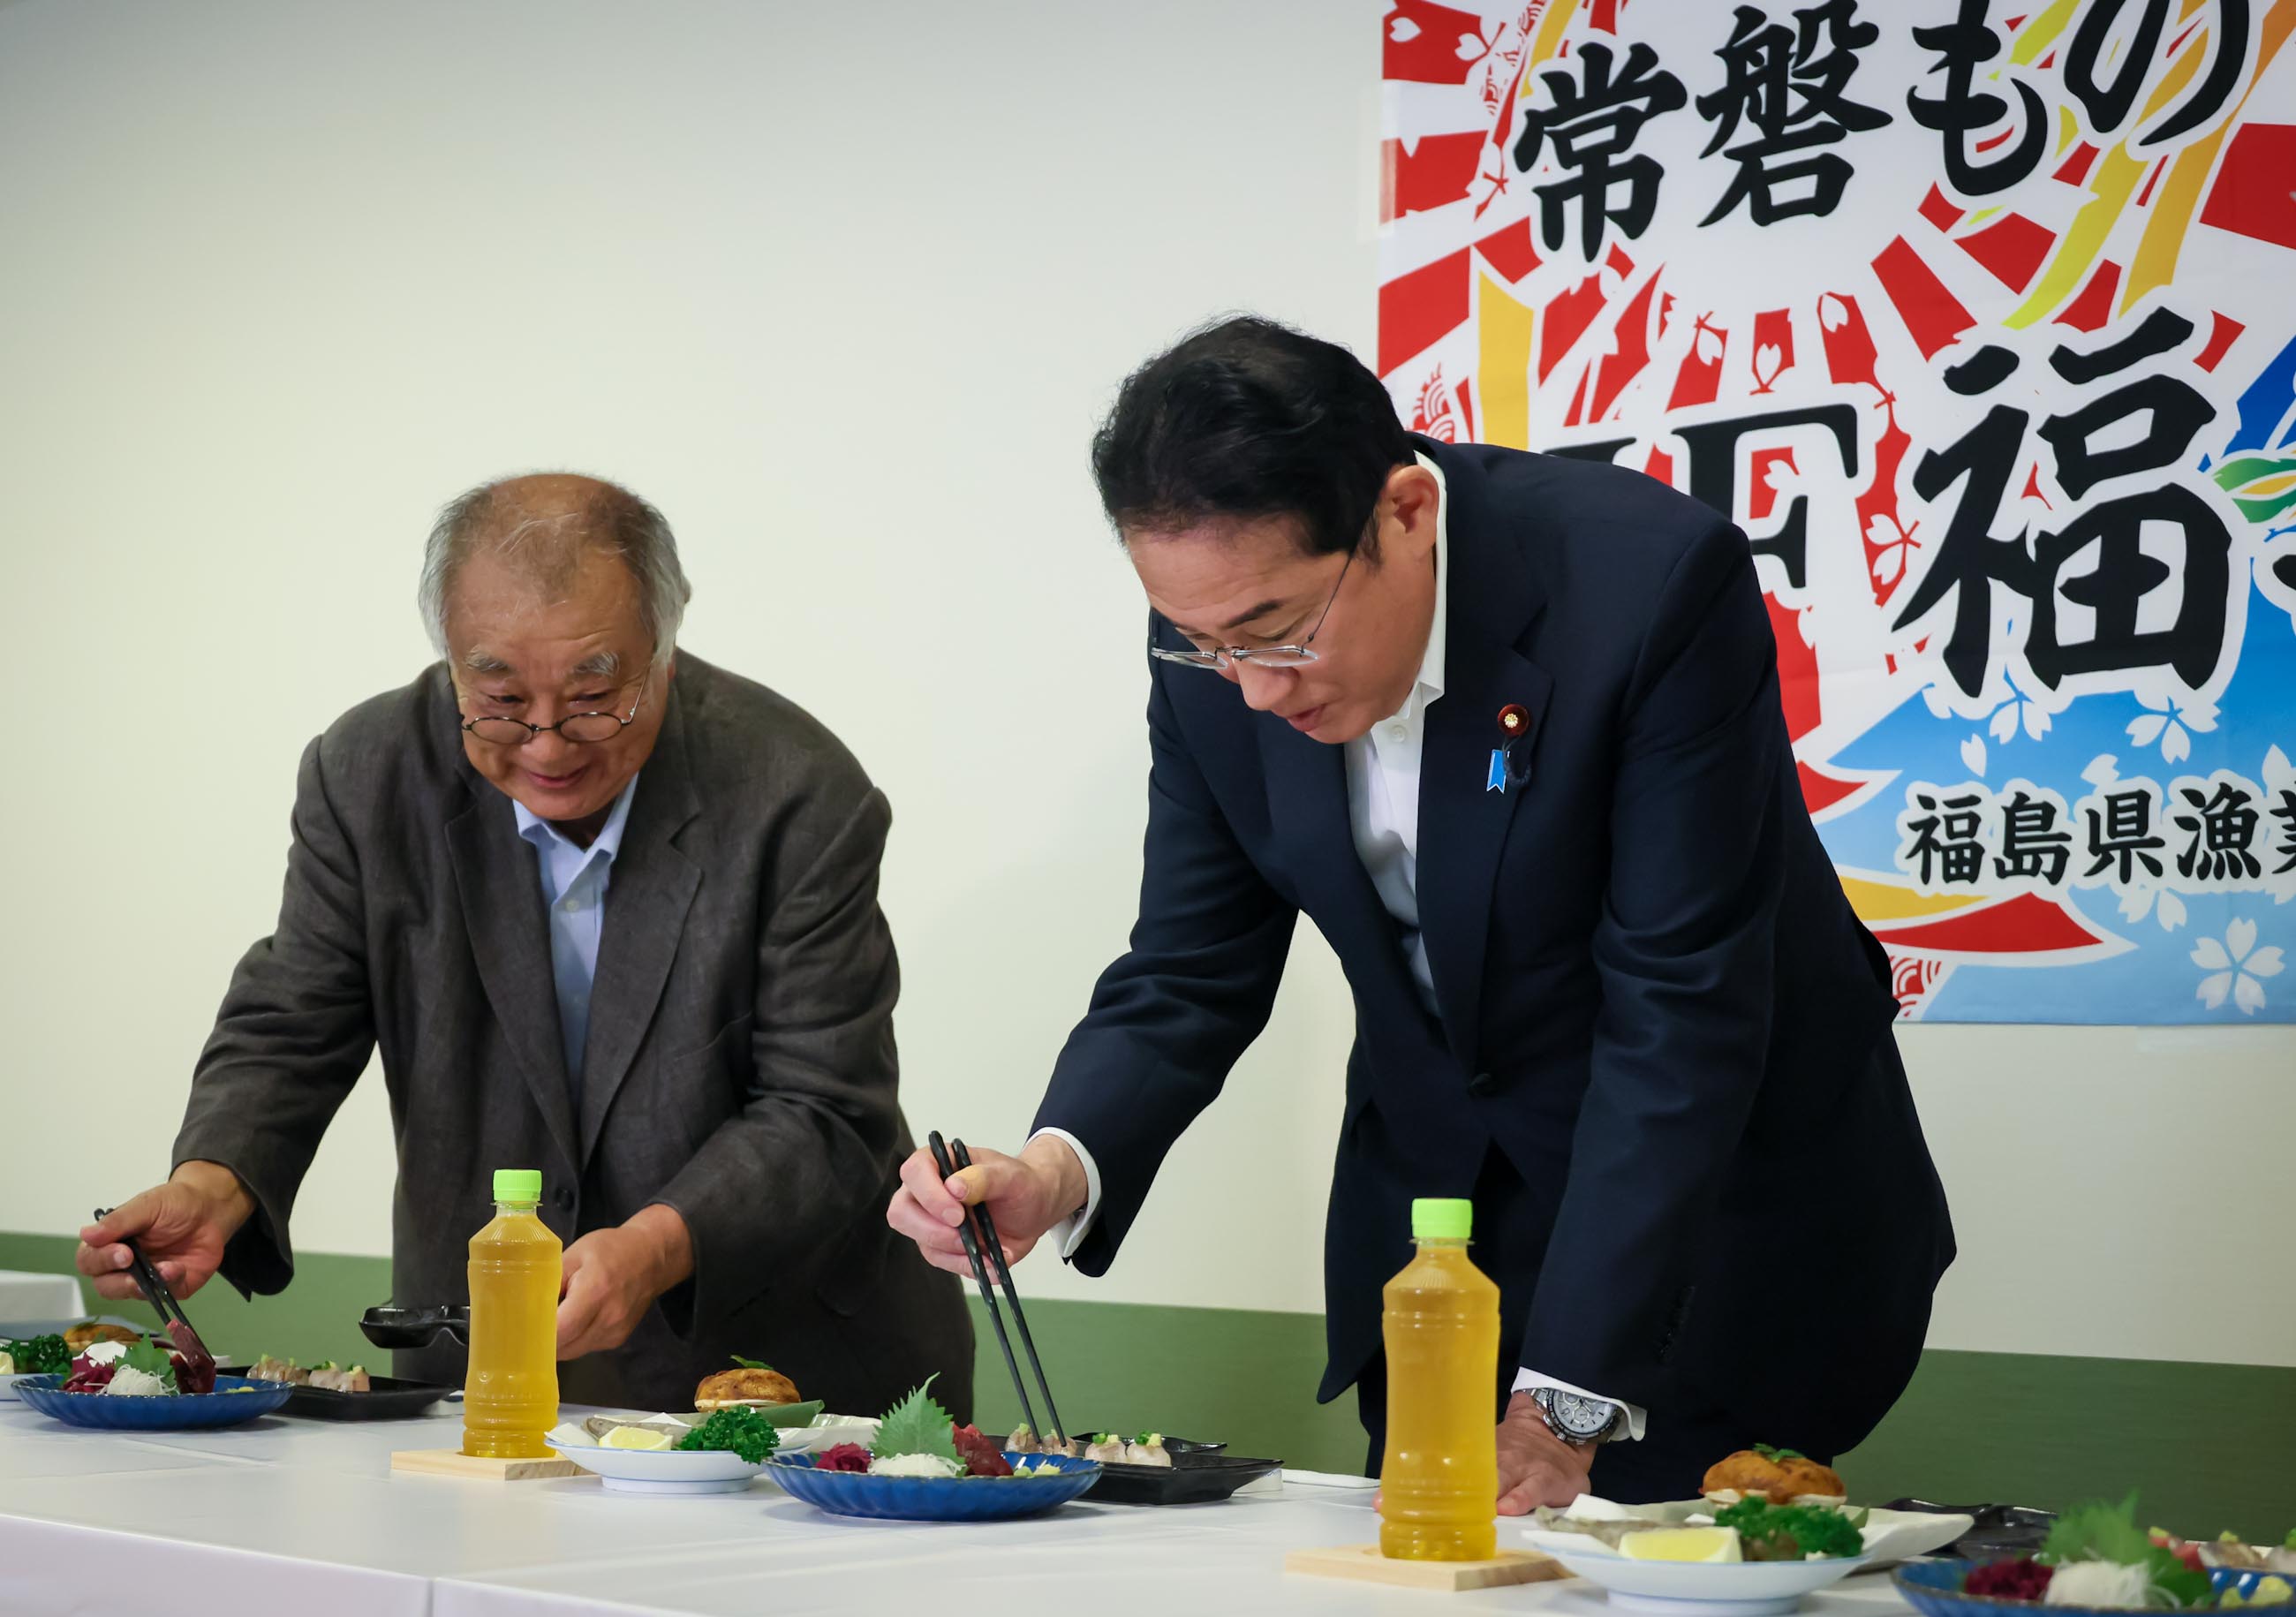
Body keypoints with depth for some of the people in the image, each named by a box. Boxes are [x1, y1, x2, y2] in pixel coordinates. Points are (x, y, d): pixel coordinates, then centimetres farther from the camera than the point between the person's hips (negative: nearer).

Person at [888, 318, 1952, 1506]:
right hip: (1430, 1217, 5)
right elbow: (1190, 979, -2)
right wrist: (1056, 1172, -24)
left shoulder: (1653, 584, -28)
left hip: (1720, 1218, -4)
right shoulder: (1217, 647, -12)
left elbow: (1681, 1013, -28)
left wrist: (1561, 1410, -30)